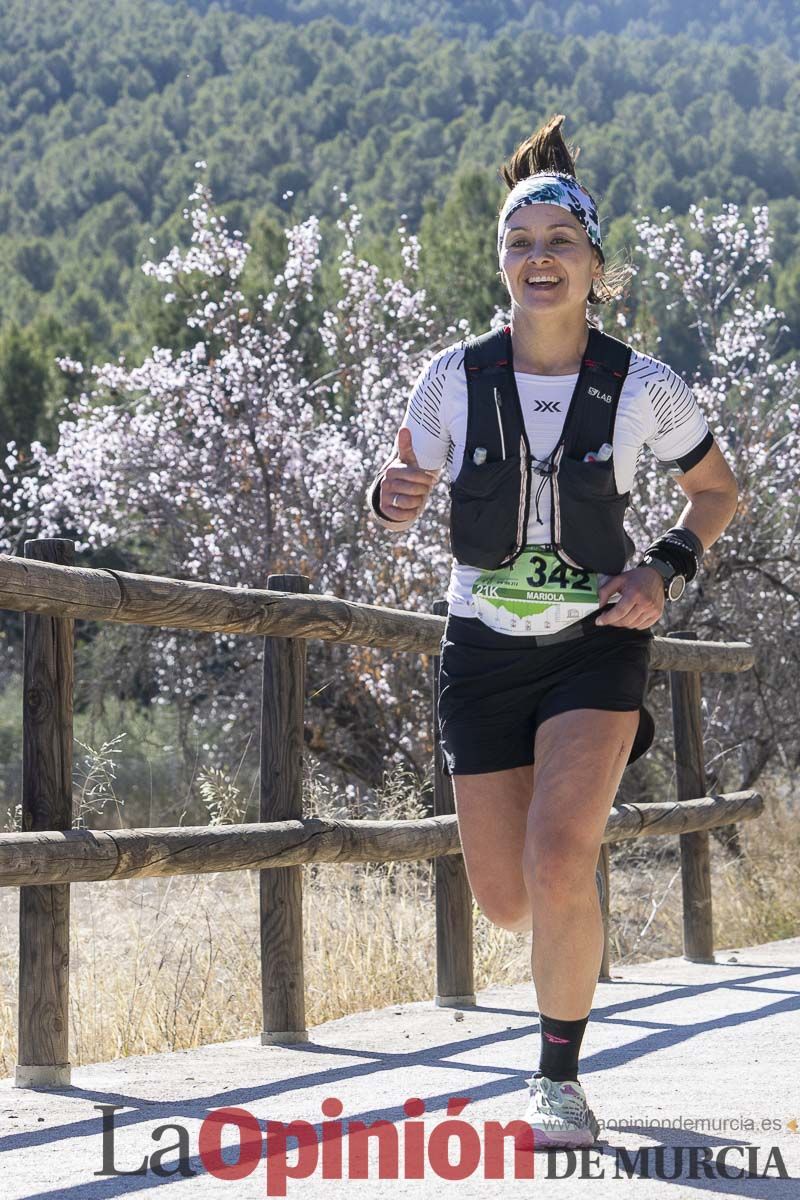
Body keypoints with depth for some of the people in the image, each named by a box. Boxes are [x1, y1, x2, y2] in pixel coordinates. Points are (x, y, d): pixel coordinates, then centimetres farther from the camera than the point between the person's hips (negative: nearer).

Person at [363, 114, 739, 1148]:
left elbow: (717, 492, 6)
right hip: (485, 649, 2)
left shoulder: (642, 388, -10)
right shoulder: (456, 376, -7)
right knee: (505, 900, 5)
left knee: (557, 863, -24)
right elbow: (400, 497, 4)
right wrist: (391, 499, -20)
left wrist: (664, 570, -11)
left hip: (596, 643, -2)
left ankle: (560, 1075, -3)